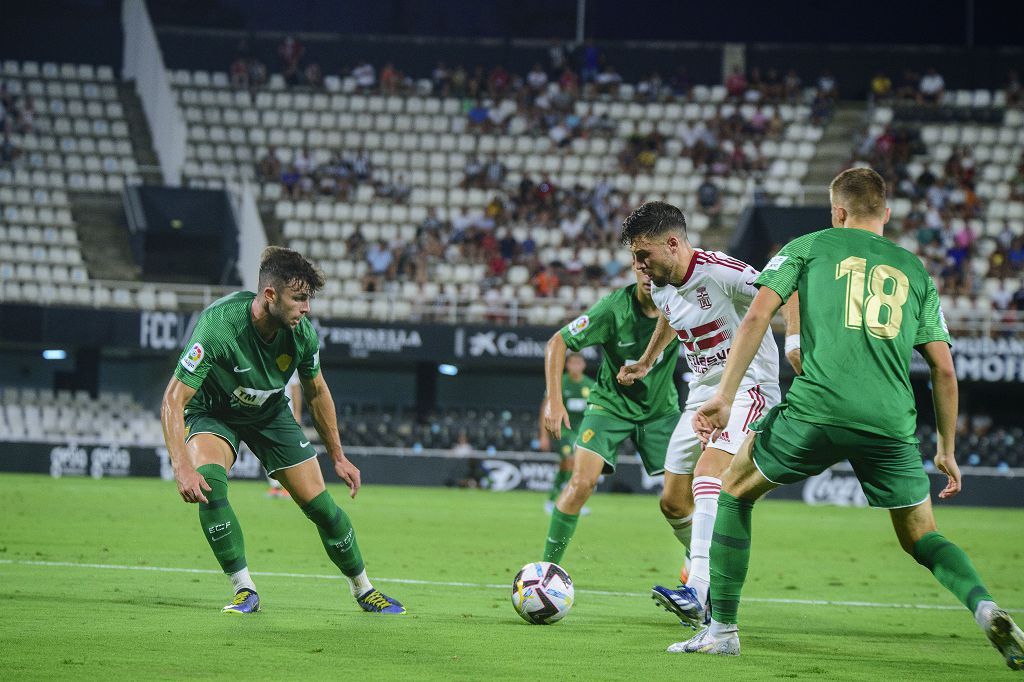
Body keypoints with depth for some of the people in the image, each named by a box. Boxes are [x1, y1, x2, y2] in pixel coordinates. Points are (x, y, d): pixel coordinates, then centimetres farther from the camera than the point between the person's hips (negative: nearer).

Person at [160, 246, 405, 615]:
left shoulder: (302, 333, -21)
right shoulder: (218, 326, -37)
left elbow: (316, 392, 0)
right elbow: (173, 399, -36)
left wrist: (338, 457, 6)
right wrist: (182, 467, -47)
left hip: (269, 413, 3)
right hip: (213, 413, -3)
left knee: (318, 502, -3)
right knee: (208, 482, -32)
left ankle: (363, 588, 20)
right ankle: (244, 589, -17)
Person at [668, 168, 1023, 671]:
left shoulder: (810, 246, 15)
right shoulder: (915, 271, 22)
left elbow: (758, 315, 2)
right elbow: (944, 370, 17)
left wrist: (725, 395, 2)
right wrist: (946, 449, 25)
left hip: (816, 409, -3)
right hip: (891, 423, 3)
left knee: (735, 491, 20)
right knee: (921, 538, 17)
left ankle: (722, 628, 16)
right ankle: (983, 605, -12)